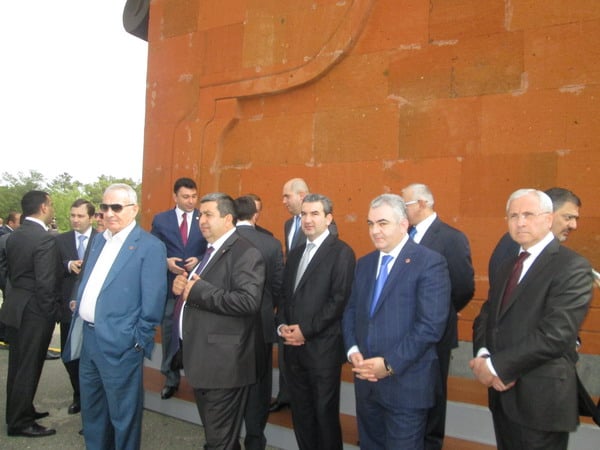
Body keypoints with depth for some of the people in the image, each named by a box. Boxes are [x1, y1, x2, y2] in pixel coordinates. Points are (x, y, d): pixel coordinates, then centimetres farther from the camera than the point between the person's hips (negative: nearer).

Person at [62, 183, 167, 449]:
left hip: (119, 343, -8)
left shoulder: (150, 247, -14)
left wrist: (140, 340, -14)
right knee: (91, 408, 23)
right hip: (88, 336, 8)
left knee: (123, 413, 8)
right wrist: (79, 303, 11)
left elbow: (153, 300, -15)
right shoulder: (98, 240, 11)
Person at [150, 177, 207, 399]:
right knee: (169, 333, 10)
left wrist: (199, 260, -15)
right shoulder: (160, 220, 3)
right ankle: (171, 379, 25)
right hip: (169, 284, 1)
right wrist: (165, 262, -14)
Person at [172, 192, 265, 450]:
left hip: (223, 363, -9)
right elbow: (192, 292, 19)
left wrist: (198, 290, -23)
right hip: (201, 359, 9)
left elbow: (248, 301, -29)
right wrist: (181, 285, -4)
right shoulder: (207, 251, 15)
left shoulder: (245, 253, -15)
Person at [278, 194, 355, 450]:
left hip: (323, 348, -6)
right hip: (293, 347, 7)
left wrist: (306, 330, -16)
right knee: (300, 411, 16)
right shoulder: (295, 253, 15)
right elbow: (285, 295, 16)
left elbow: (340, 299, -15)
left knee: (325, 413, 6)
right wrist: (282, 326, -1)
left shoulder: (341, 252, -7)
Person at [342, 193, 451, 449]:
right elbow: (351, 311, 13)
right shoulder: (364, 263, 10)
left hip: (406, 383, -6)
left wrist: (390, 364, -19)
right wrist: (352, 351, -5)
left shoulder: (429, 263, -12)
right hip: (366, 380, 6)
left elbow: (431, 325, -18)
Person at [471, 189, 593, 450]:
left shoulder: (572, 268, -13)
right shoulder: (508, 266, 13)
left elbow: (555, 335, -22)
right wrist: (483, 356, -9)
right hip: (503, 392, 7)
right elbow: (486, 316, 11)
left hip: (540, 399, -7)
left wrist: (497, 366, -18)